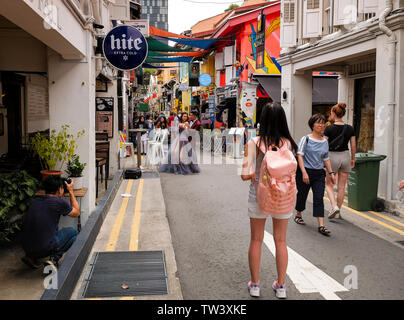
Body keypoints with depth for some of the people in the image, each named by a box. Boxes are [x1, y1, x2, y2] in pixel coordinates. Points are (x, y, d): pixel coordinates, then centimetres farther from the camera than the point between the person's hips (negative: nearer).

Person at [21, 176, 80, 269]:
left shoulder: (34, 201, 9)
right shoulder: (59, 202, -7)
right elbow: (76, 212, 13)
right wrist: (71, 192, 20)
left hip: (27, 248, 6)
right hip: (44, 249, -6)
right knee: (73, 231, 17)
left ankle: (32, 257, 17)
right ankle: (54, 259, -1)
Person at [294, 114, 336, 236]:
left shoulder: (325, 142, 9)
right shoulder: (306, 139, -6)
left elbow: (326, 159, 17)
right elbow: (300, 156, -12)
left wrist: (331, 172, 11)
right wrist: (304, 172, -20)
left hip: (319, 173, 3)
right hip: (305, 172, -3)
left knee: (319, 198, -5)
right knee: (302, 195, 12)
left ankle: (321, 225, -7)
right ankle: (298, 215, 38)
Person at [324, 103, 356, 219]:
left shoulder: (329, 128, -10)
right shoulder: (350, 129, 0)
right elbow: (353, 146, 4)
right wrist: (353, 159, 17)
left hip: (333, 157, -3)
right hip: (345, 156, 3)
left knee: (329, 184, 12)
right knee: (341, 186, 11)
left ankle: (334, 206, -6)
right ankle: (338, 211, 18)